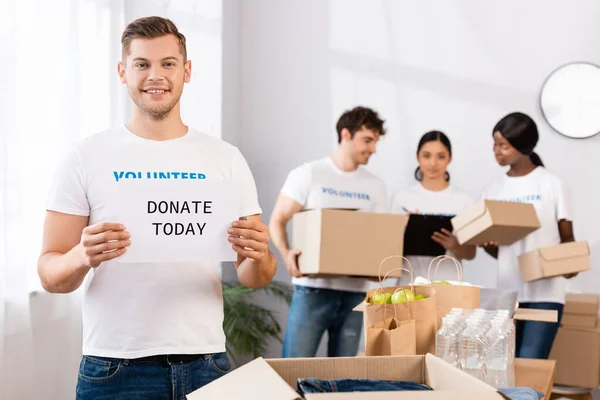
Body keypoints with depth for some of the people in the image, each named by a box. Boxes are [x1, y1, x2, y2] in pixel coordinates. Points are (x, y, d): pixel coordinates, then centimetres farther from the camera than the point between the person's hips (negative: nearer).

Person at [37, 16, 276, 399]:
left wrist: (258, 256, -18)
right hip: (116, 367, -1)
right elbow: (50, 275, -3)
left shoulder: (226, 159, 5)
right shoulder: (86, 158, 0)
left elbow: (254, 279, 5)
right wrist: (82, 257, -24)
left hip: (205, 363, 2)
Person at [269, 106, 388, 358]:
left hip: (355, 292, 4)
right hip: (312, 289, -4)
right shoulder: (308, 175, 1)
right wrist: (286, 254, -18)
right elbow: (278, 221, 1)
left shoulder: (375, 187, 12)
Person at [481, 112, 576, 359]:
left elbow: (567, 238, 2)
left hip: (545, 291, -4)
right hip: (508, 291, 4)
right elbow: (498, 252, 12)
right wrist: (486, 244, -10)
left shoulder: (552, 184, 0)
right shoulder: (493, 191, 11)